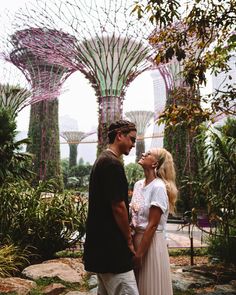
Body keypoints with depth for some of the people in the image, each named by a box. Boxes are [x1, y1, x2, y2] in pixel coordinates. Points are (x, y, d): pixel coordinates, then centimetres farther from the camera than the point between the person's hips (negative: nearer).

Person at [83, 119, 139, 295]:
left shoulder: (101, 161, 15)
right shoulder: (113, 163, -17)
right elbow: (118, 207, -20)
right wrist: (129, 240, -7)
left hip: (101, 244, 11)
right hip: (112, 247, -11)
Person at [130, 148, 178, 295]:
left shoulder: (159, 187, -17)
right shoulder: (138, 184, 5)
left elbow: (152, 225, -18)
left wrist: (139, 254, -15)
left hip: (152, 241, -7)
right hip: (136, 238, 7)